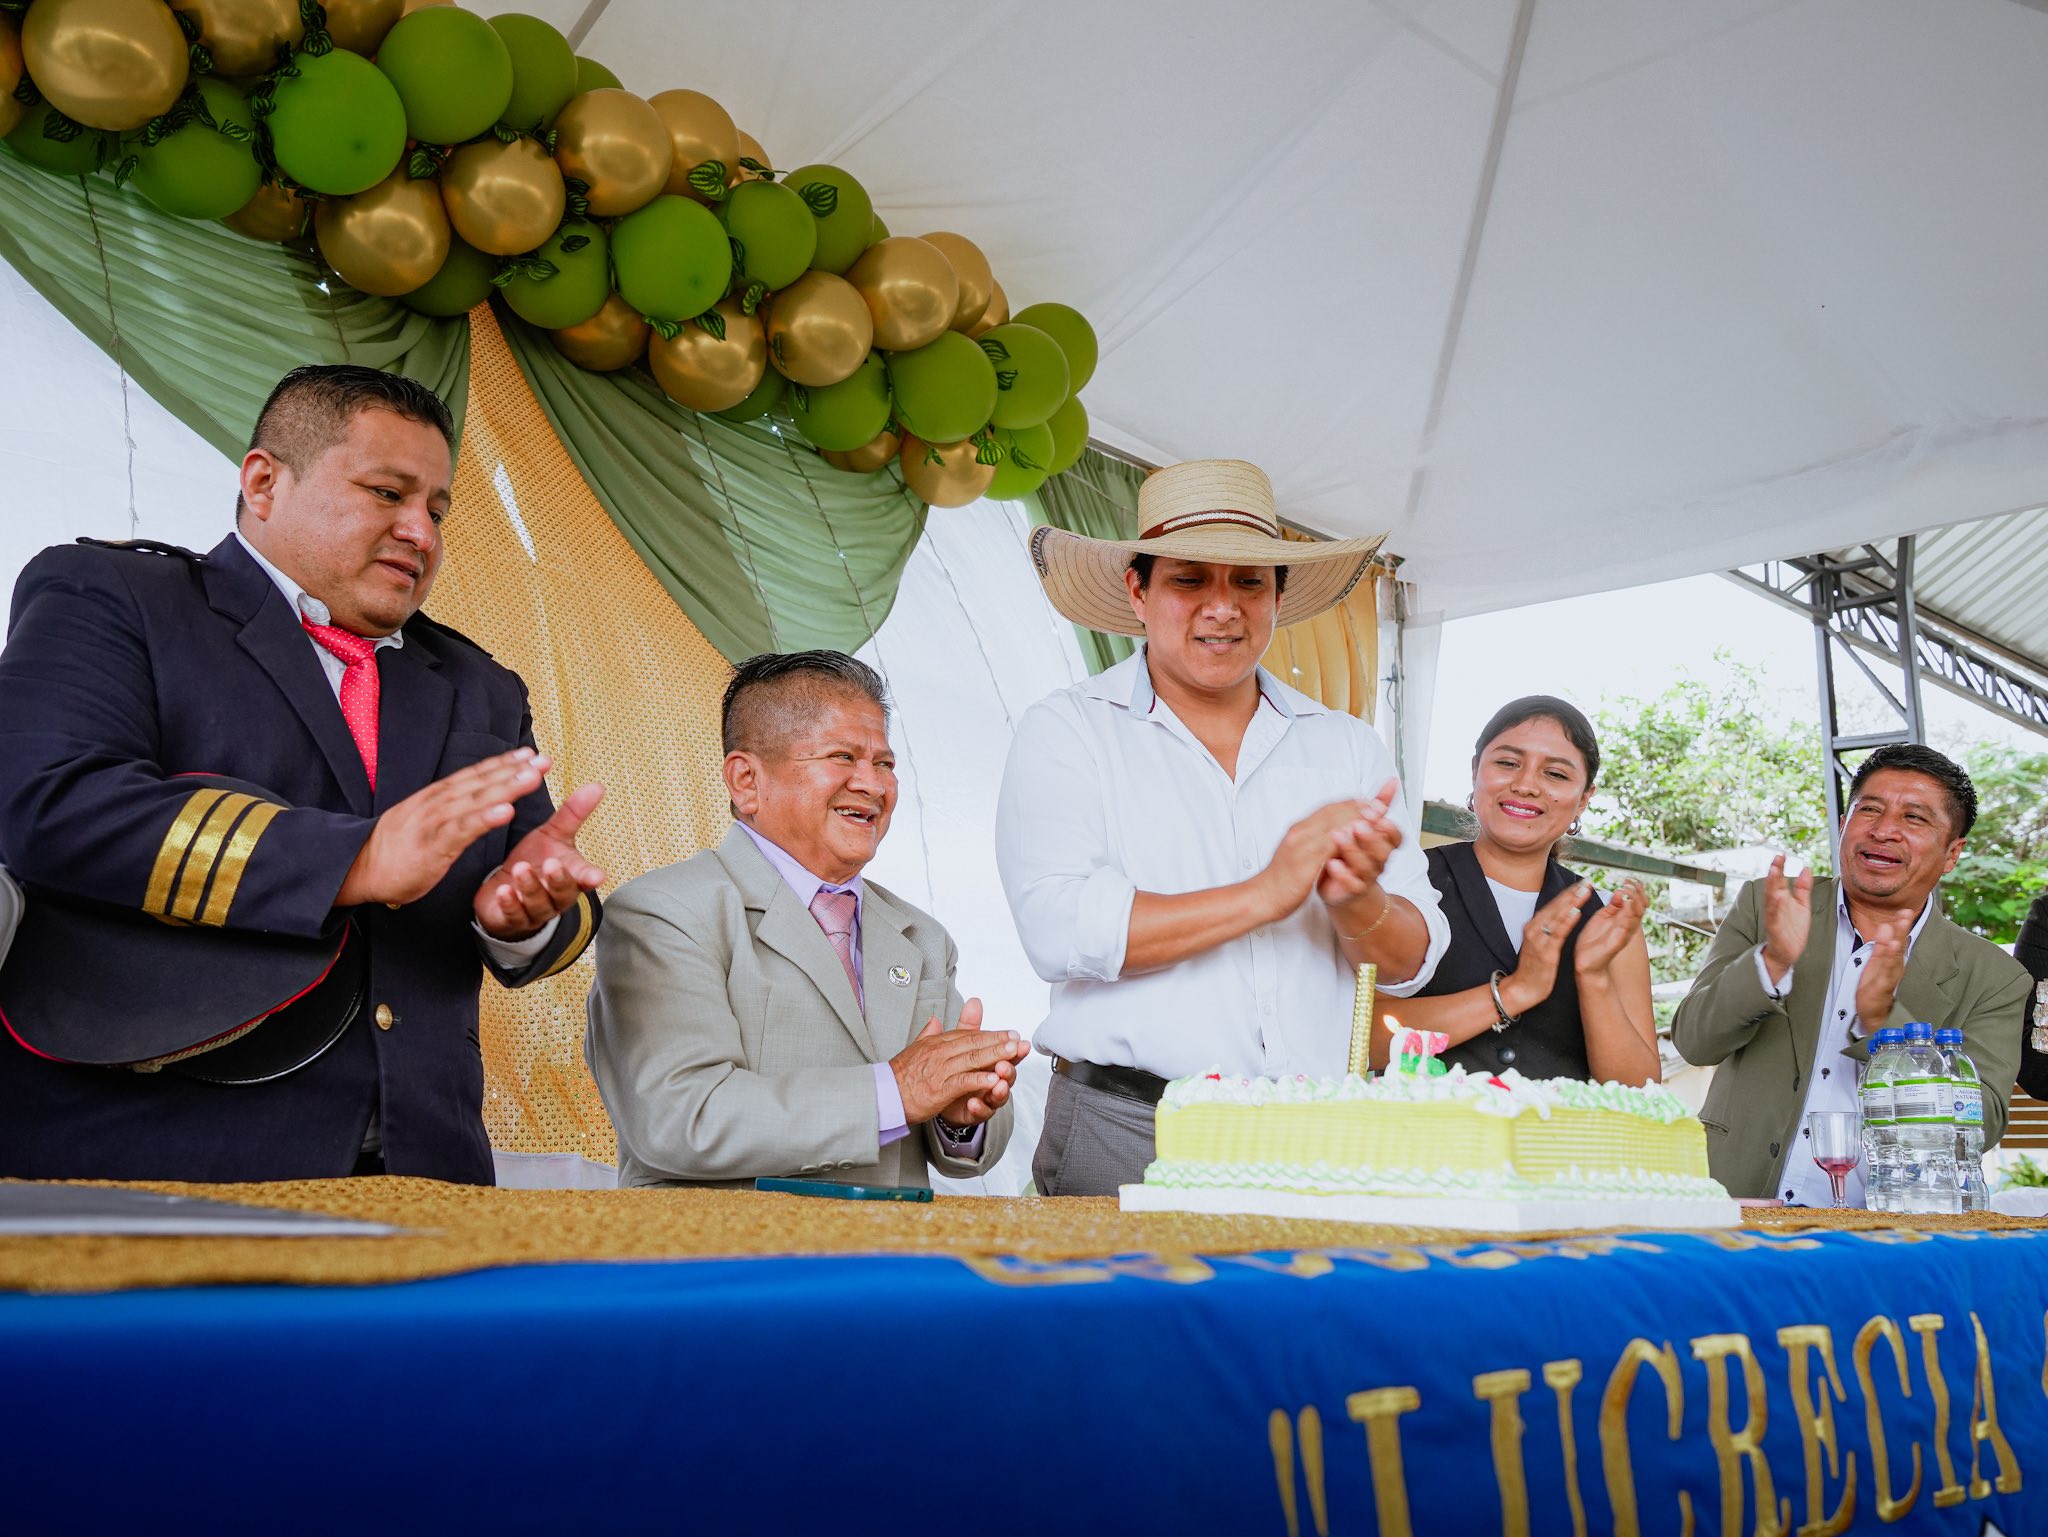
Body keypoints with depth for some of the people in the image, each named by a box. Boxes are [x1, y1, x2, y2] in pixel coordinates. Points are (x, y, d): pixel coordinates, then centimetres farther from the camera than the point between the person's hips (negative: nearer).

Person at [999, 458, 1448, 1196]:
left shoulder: (1346, 747, 13)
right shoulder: (1067, 732, 2)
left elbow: (1413, 962, 9)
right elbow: (1059, 932, -13)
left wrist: (1358, 904, -13)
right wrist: (1265, 894, -12)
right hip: (1125, 1134, -3)